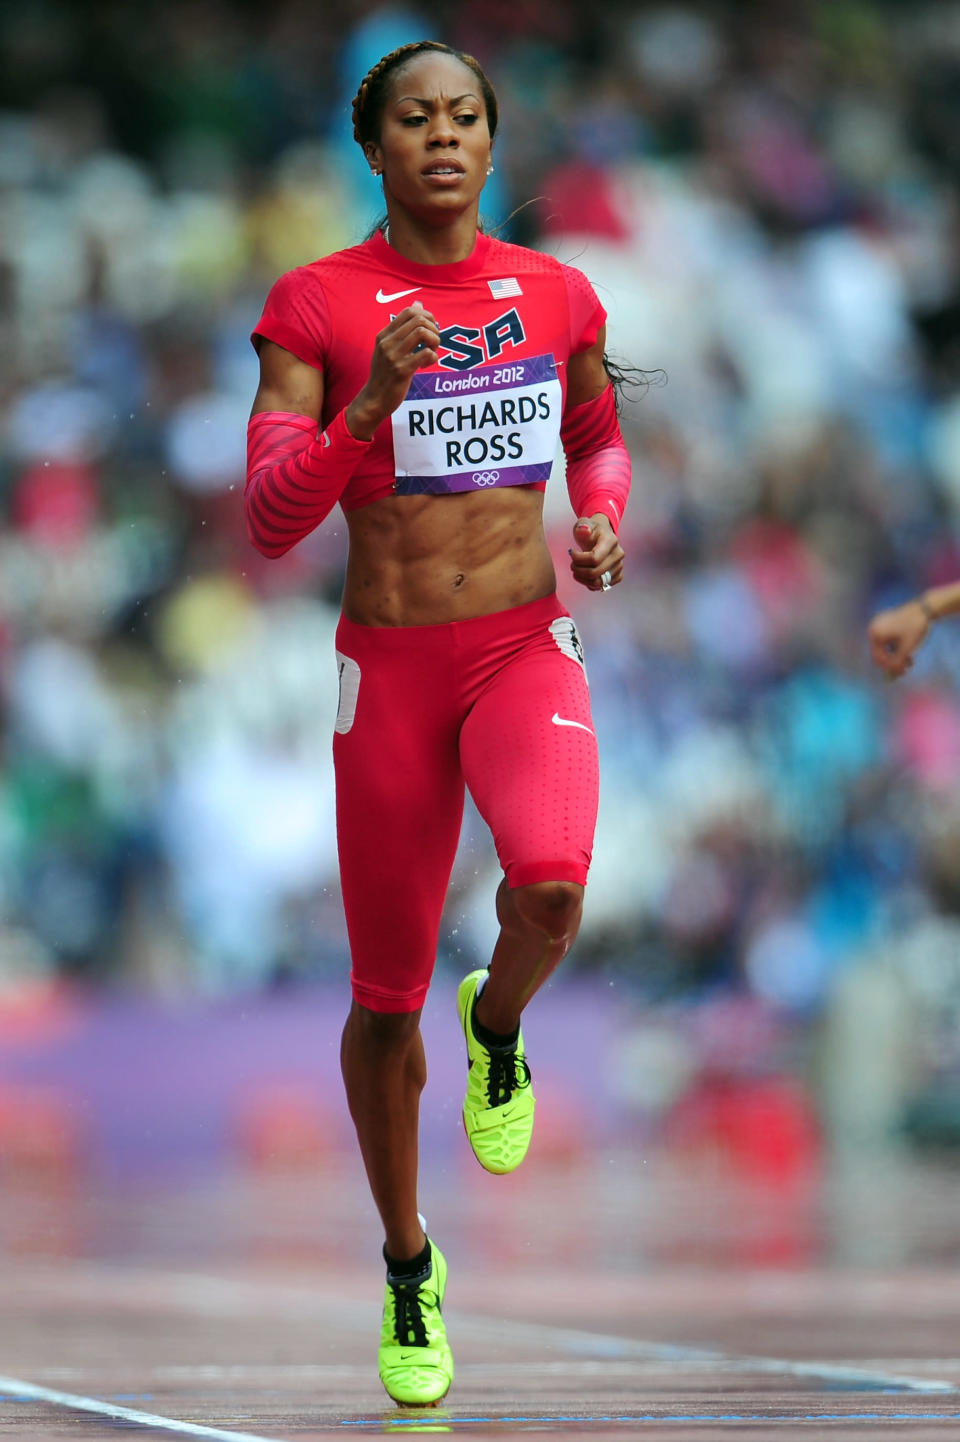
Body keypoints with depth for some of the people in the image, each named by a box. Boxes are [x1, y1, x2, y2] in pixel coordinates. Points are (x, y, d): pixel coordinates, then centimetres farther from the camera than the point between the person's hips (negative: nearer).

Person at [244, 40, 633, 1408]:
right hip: (388, 670, -1)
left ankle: (498, 1025, 6)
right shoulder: (315, 304, -6)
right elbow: (268, 522, -11)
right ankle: (409, 1267, 29)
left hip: (527, 653, 1)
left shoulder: (557, 295, 3)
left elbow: (599, 434, 22)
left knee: (550, 884, -31)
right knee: (385, 994, 6)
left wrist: (606, 514, 1)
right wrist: (371, 405, -26)